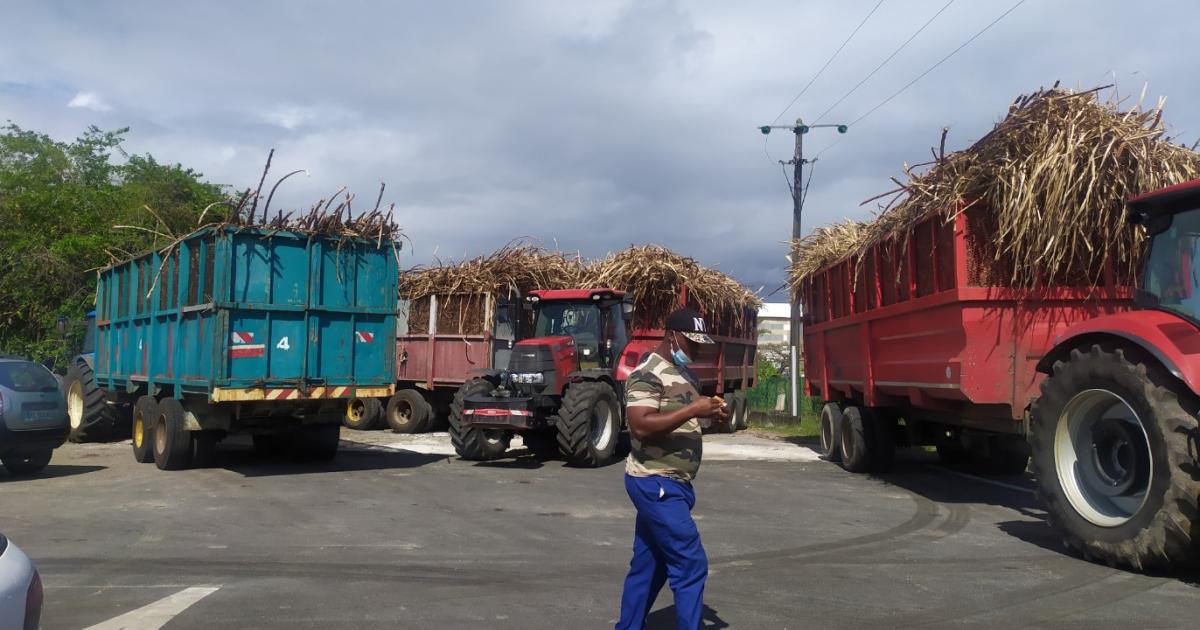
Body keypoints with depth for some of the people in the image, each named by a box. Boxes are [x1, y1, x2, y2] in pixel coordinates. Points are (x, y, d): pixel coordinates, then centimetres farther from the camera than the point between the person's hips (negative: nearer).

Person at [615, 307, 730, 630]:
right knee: (691, 563, -9)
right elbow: (641, 426, -28)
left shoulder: (685, 374, 14)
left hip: (671, 483, 10)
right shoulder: (647, 374, -16)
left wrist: (710, 414, 4)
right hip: (656, 484, -10)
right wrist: (692, 411, -27)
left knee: (648, 566, 16)